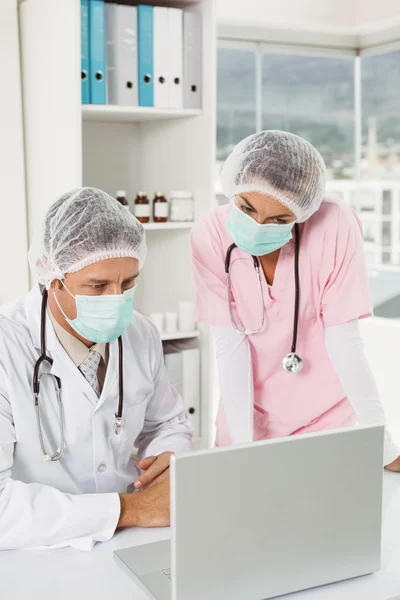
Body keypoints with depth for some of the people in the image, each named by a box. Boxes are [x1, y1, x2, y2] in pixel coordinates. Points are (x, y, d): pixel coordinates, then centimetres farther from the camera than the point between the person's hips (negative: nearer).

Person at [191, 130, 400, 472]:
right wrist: (242, 441, -20)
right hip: (248, 411, 1)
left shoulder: (335, 226, -22)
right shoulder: (210, 237, -18)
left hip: (325, 417, -1)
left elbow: (343, 339, -18)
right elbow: (230, 341, -16)